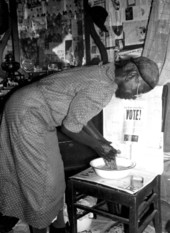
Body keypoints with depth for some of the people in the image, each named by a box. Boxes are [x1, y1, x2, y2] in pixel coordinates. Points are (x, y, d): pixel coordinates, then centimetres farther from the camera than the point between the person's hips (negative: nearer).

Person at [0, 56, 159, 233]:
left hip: (35, 113, 10)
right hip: (26, 115, -10)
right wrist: (97, 146, -5)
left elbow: (78, 114, 12)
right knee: (40, 180, 1)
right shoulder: (101, 90, -27)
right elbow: (70, 128, -19)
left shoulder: (103, 73, 3)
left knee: (54, 176, 15)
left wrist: (100, 140, 11)